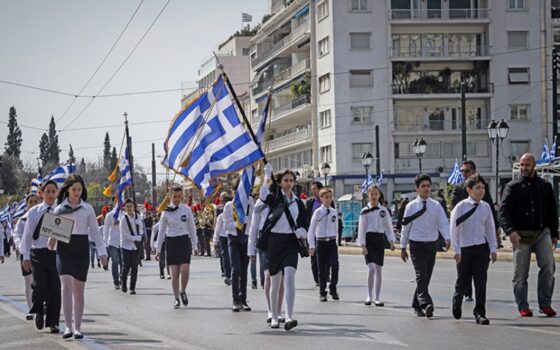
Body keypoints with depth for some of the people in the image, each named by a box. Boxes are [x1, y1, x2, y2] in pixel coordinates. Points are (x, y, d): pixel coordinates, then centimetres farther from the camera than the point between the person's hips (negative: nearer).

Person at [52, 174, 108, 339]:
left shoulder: (87, 209, 7)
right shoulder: (59, 209, 7)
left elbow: (95, 231, 8)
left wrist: (102, 251, 0)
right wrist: (51, 240, -12)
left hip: (81, 249, 1)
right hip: (64, 248, -1)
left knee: (79, 289, 4)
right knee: (67, 285, -17)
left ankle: (77, 327, 12)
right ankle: (68, 326, -20)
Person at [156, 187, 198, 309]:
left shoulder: (187, 210, 3)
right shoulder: (166, 212, 2)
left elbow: (192, 228, 9)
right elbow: (161, 231, 8)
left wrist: (194, 246, 8)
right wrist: (158, 249, 7)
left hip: (184, 241, 0)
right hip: (171, 242, 0)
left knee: (185, 270, -13)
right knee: (174, 273, -2)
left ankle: (183, 292, 14)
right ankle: (176, 299, 8)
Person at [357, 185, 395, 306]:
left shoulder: (384, 211, 6)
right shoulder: (365, 211, 0)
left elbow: (388, 226, 8)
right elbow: (361, 229, -1)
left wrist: (391, 241, -2)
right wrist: (363, 245, -8)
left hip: (380, 240, 2)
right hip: (369, 240, -2)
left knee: (378, 269, 4)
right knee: (371, 268, -15)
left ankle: (377, 298, 10)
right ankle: (369, 296, -3)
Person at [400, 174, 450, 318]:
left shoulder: (436, 205, 3)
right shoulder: (411, 206, -1)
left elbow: (443, 223, -5)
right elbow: (405, 227, 5)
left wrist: (447, 238, -23)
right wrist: (403, 247, 6)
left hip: (432, 245, 3)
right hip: (417, 245, -3)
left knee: (425, 278, 10)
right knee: (421, 276, -15)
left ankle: (417, 305, 23)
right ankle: (425, 304, -26)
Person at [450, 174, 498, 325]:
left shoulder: (486, 207, 4)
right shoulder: (461, 207, -7)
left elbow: (490, 229, 9)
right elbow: (454, 229, -5)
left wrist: (493, 249, 4)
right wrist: (457, 250, -8)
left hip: (482, 248, 2)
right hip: (465, 249, -2)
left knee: (481, 281, -6)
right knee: (462, 280, 10)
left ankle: (479, 312, -4)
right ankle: (456, 303, 37)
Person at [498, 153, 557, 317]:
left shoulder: (545, 186, 12)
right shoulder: (513, 187, 2)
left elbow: (552, 211, 19)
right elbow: (503, 212, -7)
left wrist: (554, 234, 15)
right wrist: (510, 230, -22)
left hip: (542, 232, 2)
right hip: (521, 235, -2)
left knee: (548, 266, -12)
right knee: (520, 273, 2)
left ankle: (545, 304, -3)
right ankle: (523, 307, 11)